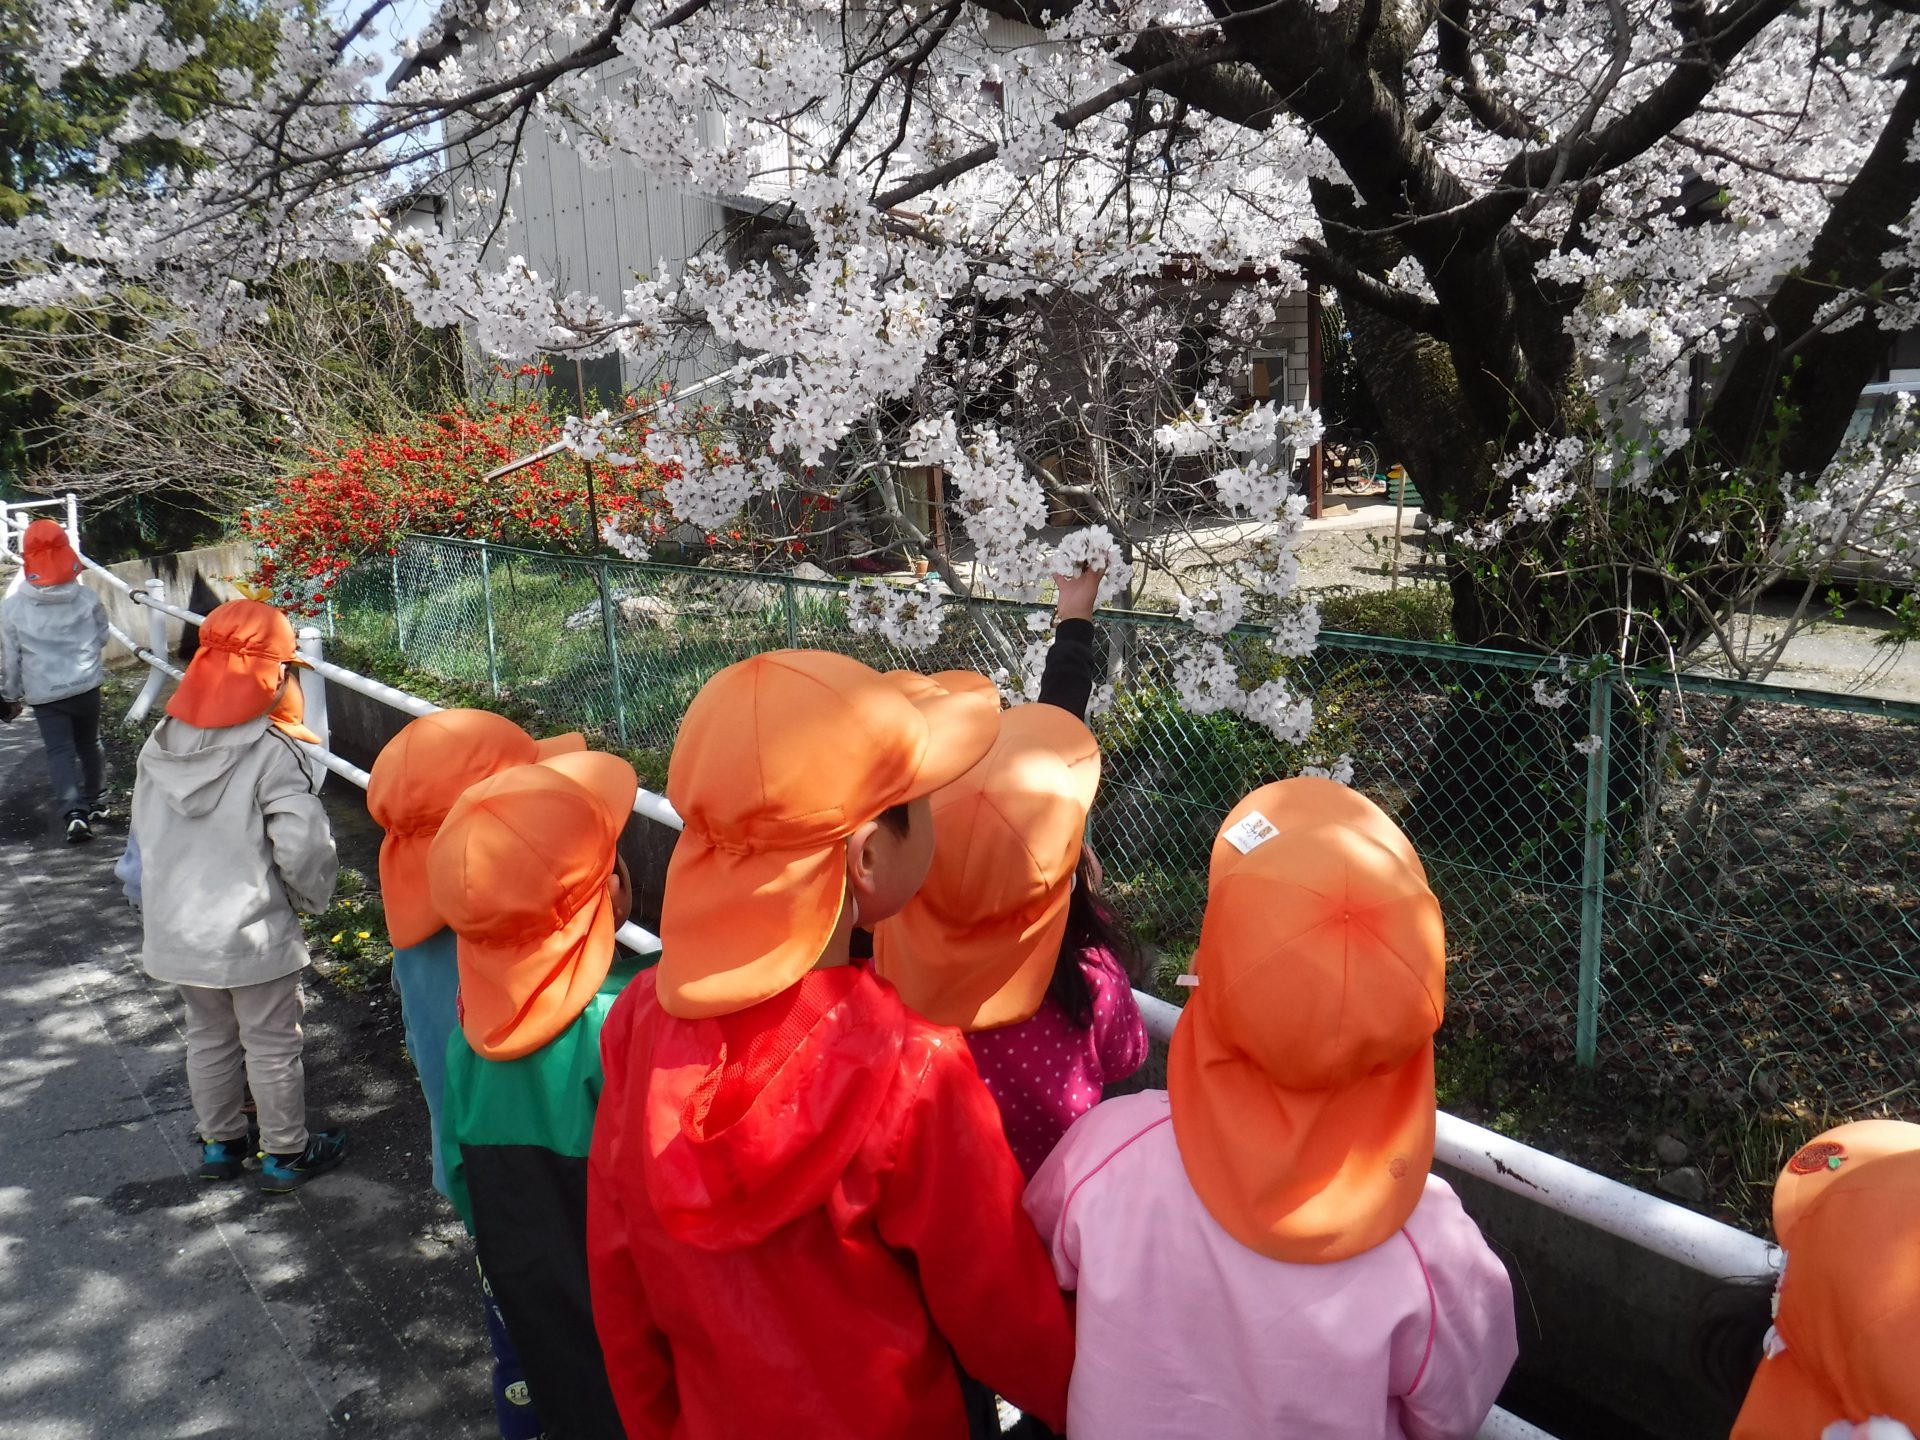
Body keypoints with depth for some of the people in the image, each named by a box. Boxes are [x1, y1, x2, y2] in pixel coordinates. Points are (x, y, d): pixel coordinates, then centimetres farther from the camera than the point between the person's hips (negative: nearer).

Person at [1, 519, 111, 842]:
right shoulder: (87, 598, -6)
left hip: (45, 693, -2)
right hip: (86, 686, 2)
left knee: (59, 751, -1)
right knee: (89, 744, 18)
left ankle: (74, 813, -17)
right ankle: (92, 804, 29)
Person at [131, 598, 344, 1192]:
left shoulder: (160, 745, -3)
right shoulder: (269, 752, -23)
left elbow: (143, 835, 7)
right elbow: (303, 846, -24)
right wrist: (313, 896, -4)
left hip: (177, 931, 6)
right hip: (254, 934, -6)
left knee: (208, 1036, 23)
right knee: (272, 1046, 11)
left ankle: (219, 1142, 39)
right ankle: (286, 1154, 26)